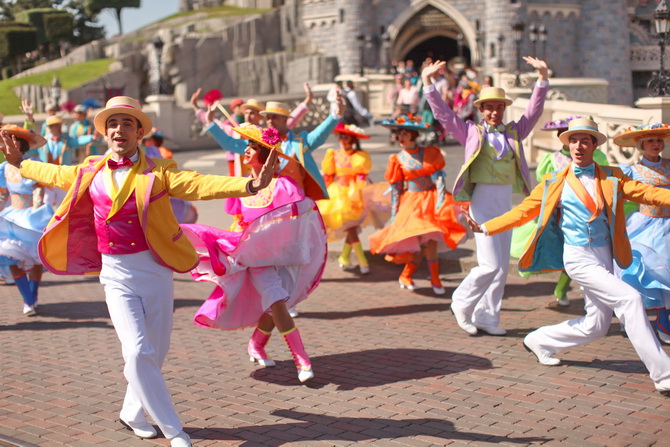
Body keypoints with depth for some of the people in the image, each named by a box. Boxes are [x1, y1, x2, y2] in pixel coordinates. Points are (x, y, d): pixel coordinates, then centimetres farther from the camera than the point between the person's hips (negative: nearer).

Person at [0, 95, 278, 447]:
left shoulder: (157, 172, -4)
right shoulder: (90, 172, 5)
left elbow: (202, 185, -19)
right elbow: (54, 175, 26)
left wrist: (251, 185, -34)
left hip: (156, 271, 0)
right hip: (117, 275, 1)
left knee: (155, 354, 9)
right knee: (138, 352, -12)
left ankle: (133, 414, 36)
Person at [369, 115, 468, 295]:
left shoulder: (430, 153, 3)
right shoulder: (398, 159, 3)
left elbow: (439, 177, -4)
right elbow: (396, 188, 3)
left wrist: (440, 200, -17)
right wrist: (394, 214, 0)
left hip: (431, 200, 1)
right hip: (412, 202, -1)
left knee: (428, 241, -11)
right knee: (427, 240, -11)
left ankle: (406, 276, 5)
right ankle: (435, 280, 5)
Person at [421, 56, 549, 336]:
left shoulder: (514, 132, 11)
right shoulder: (472, 132, 3)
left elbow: (534, 111, 6)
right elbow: (442, 113, 0)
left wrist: (543, 77, -4)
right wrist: (427, 82, -6)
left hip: (506, 204, 5)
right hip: (482, 203, -5)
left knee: (502, 267, 7)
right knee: (490, 265, -10)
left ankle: (486, 317, 18)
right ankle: (461, 303, 13)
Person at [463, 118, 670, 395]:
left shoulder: (612, 178, 8)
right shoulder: (555, 182, 2)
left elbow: (646, 194, -3)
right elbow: (524, 211, 4)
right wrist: (486, 228, -6)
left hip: (605, 257, 5)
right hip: (578, 256, -5)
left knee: (596, 326, 9)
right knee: (629, 299, -20)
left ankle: (540, 341, 33)